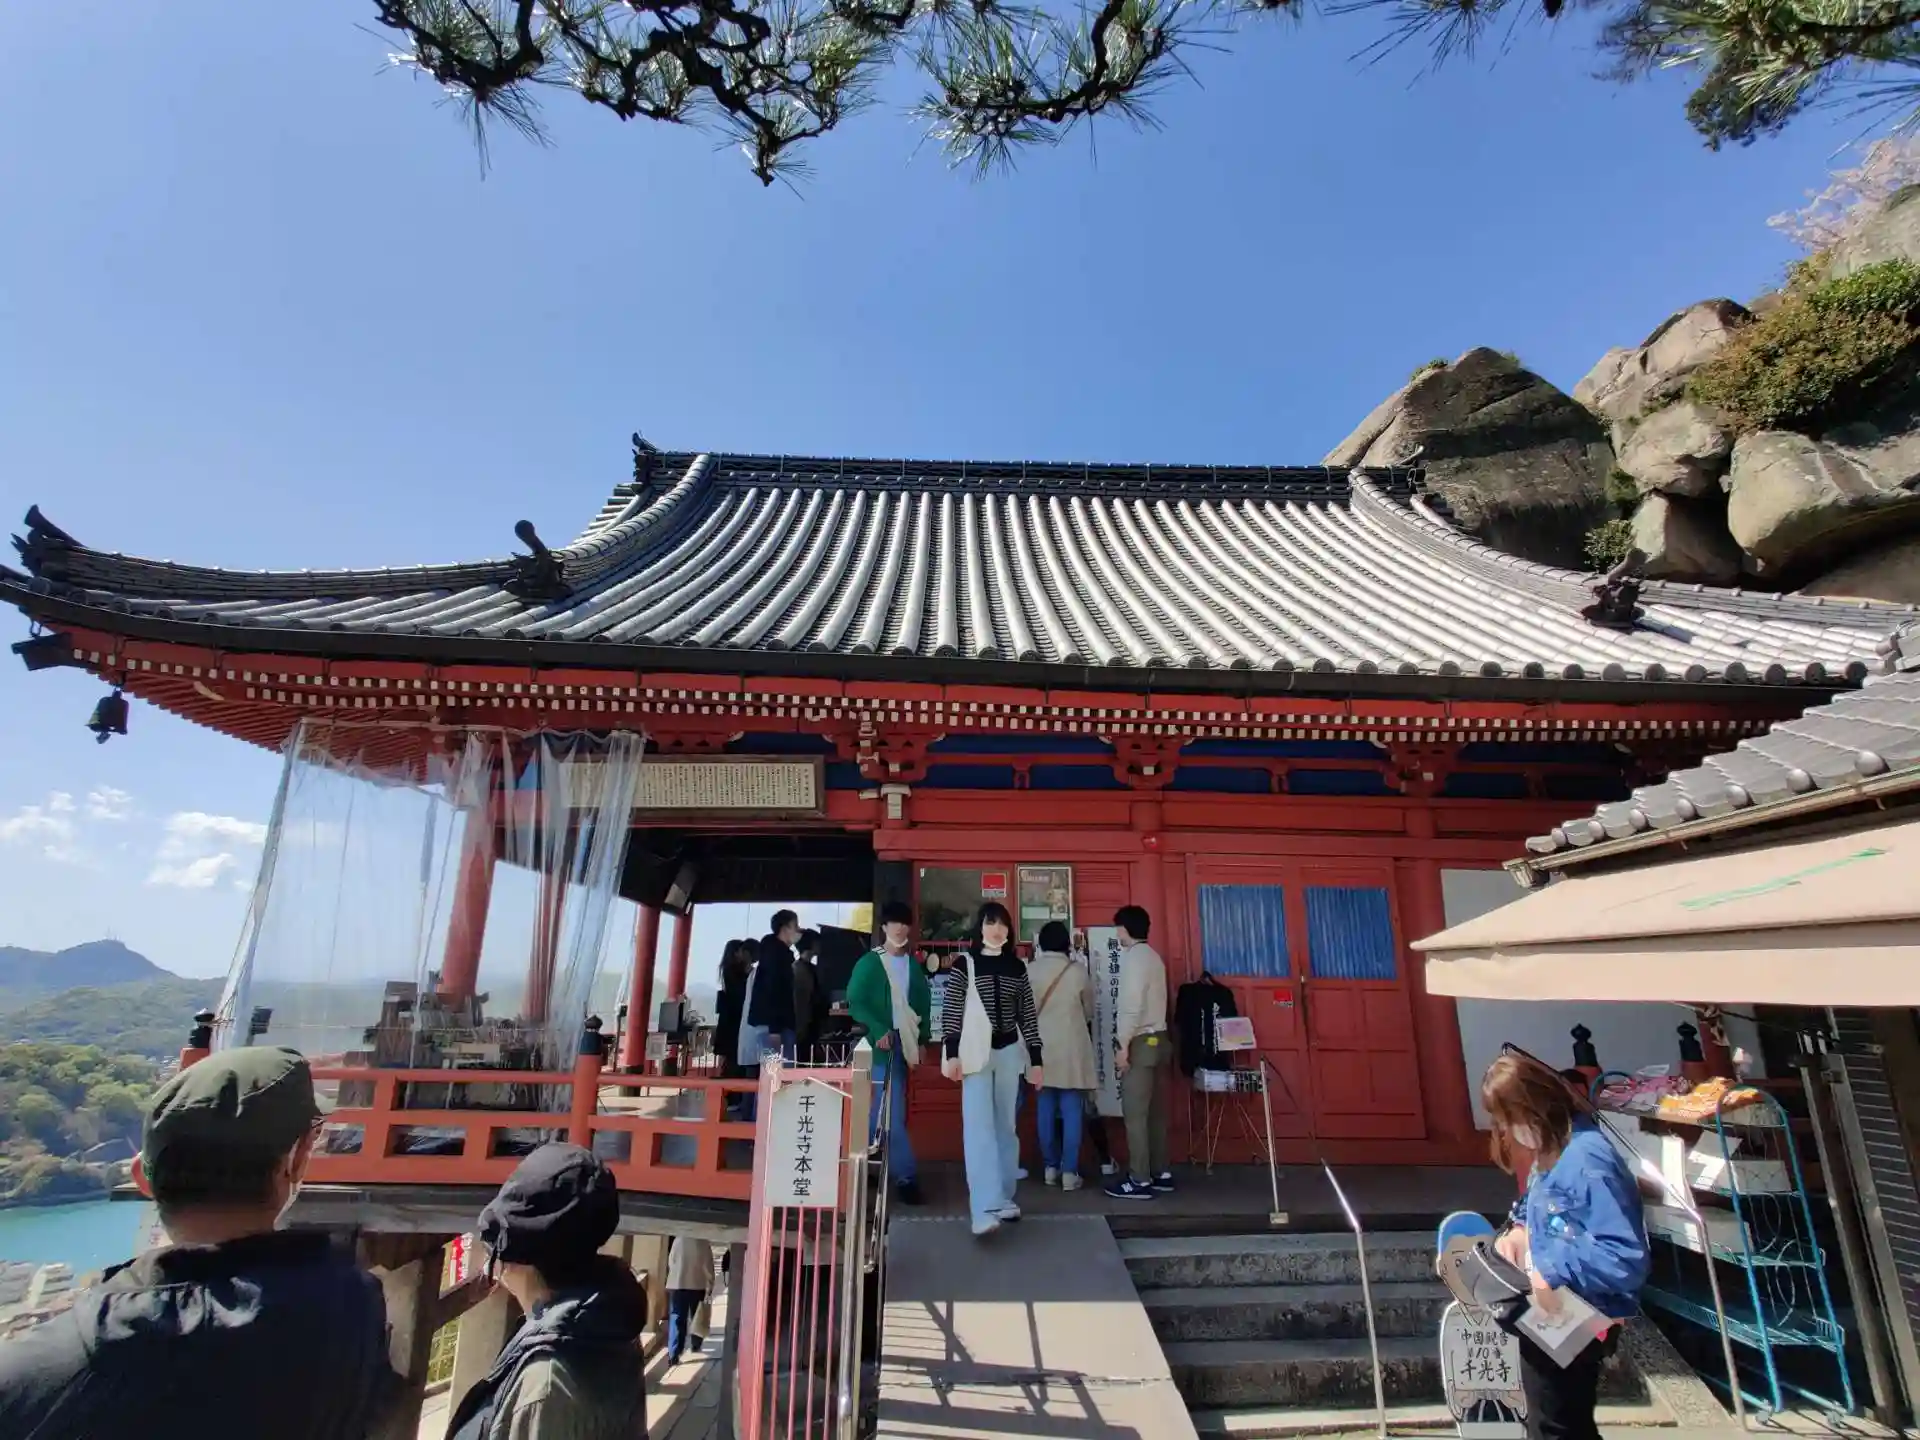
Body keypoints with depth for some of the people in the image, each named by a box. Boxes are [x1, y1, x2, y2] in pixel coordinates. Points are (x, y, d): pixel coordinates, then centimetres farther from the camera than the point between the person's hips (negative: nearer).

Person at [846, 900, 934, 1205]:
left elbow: (923, 1003, 17)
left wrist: (923, 1038, 9)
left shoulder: (913, 966, 11)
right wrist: (878, 1031, -19)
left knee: (882, 1108, 12)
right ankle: (906, 1176, -3)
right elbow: (855, 1001, -9)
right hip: (880, 1043, -5)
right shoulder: (869, 963, -5)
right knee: (893, 1111, -8)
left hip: (903, 1045, 6)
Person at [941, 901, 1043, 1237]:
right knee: (979, 1127, -10)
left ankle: (1003, 1198, 23)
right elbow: (951, 1011, -4)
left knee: (1006, 1126, 11)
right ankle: (985, 1209, -13)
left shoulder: (1018, 966, 8)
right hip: (976, 1052, -4)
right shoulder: (964, 964, -1)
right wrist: (952, 1054, -11)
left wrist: (1035, 1059, 7)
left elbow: (1028, 1015, 10)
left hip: (1010, 1052, 4)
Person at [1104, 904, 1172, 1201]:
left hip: (1140, 1042, -9)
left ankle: (1140, 1180, -1)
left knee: (1135, 1113, -5)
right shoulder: (1153, 957, 13)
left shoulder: (1133, 957, -14)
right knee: (1154, 1111, 13)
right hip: (1157, 1038, 9)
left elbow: (1132, 1006, -20)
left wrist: (1123, 1045, -17)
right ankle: (1160, 1173, 19)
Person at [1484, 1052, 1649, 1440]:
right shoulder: (1552, 1152, 3)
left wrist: (1553, 1271, -32)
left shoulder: (1589, 1161, -29)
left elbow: (1627, 1258, -33)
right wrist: (1520, 1230, -1)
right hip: (1548, 1319, 10)